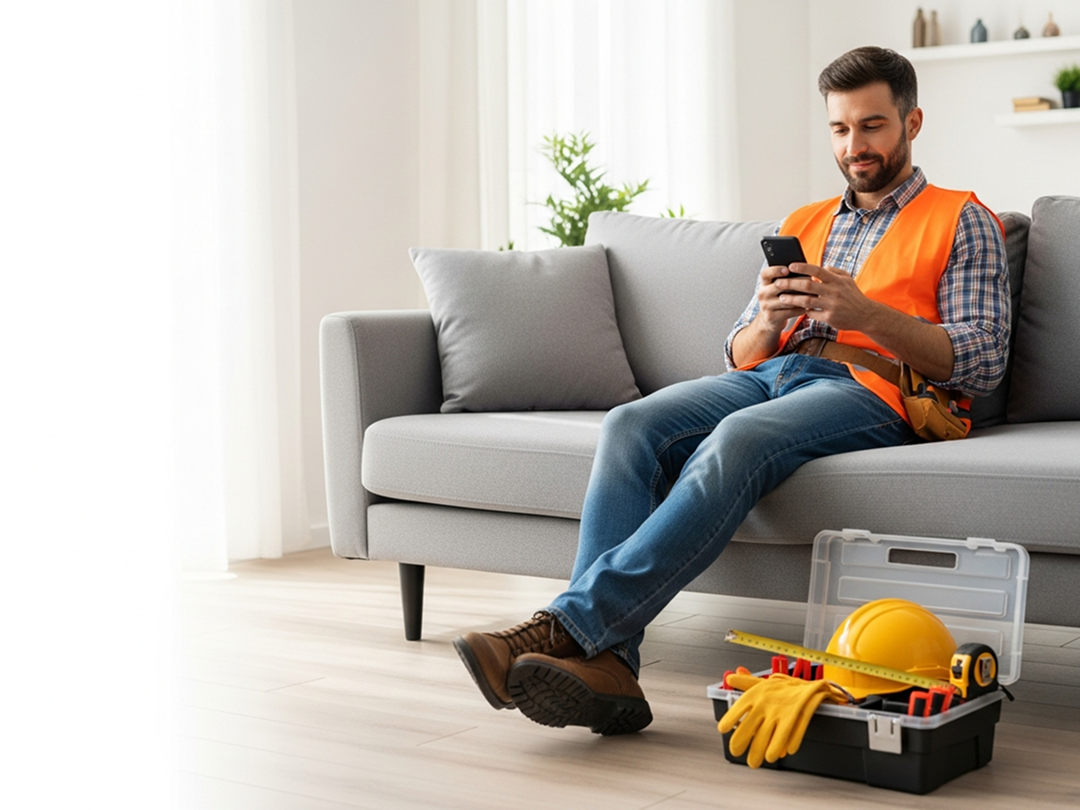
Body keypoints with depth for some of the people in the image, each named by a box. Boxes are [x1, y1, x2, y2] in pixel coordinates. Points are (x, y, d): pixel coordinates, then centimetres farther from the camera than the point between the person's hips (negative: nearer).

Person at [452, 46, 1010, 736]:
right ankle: (604, 665, -38)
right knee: (631, 426, -25)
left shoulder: (963, 222, 13)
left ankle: (570, 625, -44)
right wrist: (767, 320, -3)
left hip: (872, 390, -5)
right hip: (772, 374, 5)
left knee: (739, 438, -37)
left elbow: (982, 364, 0)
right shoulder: (802, 225, 30)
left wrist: (865, 314, -14)